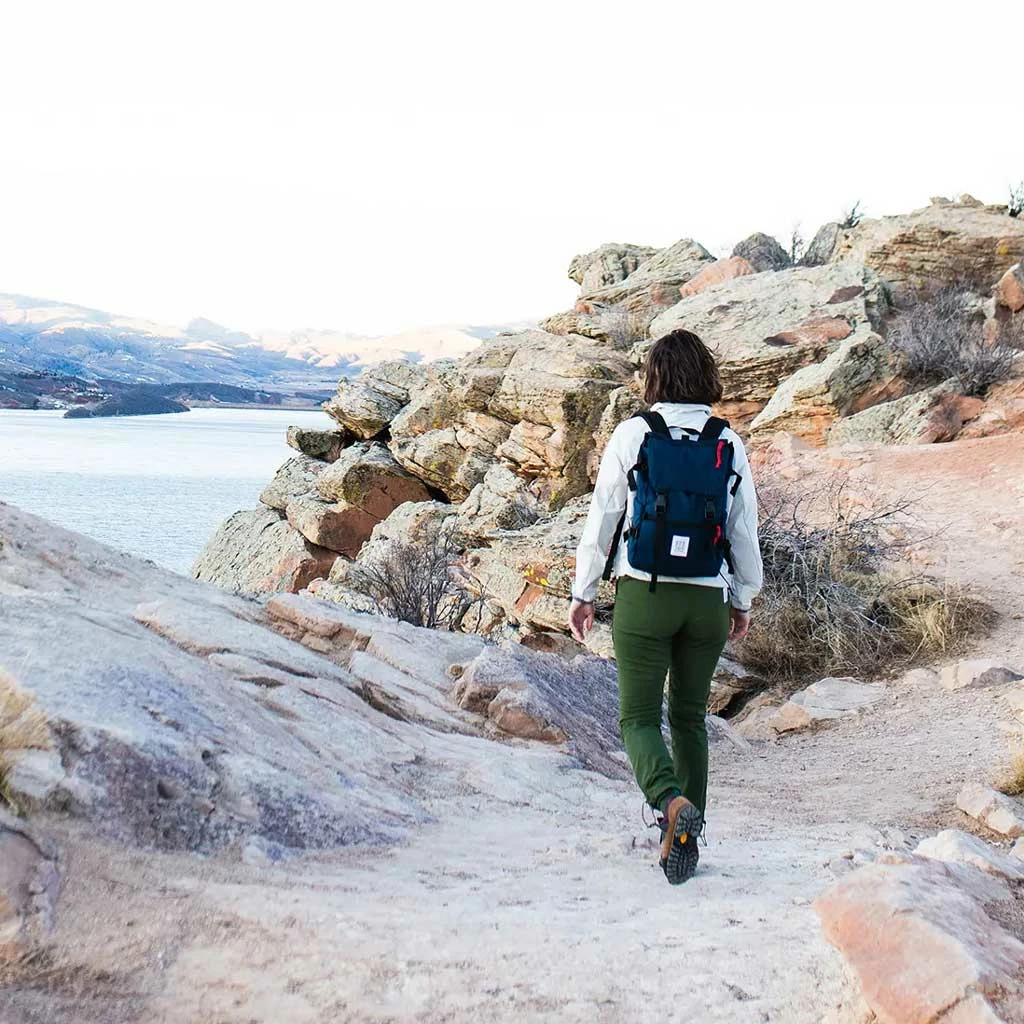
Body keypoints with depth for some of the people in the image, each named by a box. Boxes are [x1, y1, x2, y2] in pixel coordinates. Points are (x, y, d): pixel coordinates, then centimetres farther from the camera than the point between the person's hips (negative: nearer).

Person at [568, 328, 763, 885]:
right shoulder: (730, 443, 4)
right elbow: (745, 531, 8)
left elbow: (603, 516, -3)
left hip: (644, 593, -3)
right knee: (689, 717, 16)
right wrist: (743, 599, 20)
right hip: (708, 599, 3)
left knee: (639, 717, 3)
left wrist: (582, 593, 6)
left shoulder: (633, 433, -4)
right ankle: (686, 839, 17)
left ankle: (673, 803, -24)